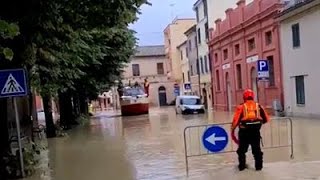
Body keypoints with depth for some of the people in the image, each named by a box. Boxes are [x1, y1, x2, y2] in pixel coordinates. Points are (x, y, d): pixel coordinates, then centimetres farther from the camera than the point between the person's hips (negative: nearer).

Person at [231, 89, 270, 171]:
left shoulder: (241, 107, -2)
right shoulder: (258, 106, 6)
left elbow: (236, 119, -9)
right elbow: (266, 119, 10)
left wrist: (232, 129, 4)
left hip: (244, 131, -2)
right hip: (255, 130, 2)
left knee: (242, 149, 15)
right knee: (257, 149, 15)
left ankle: (242, 166, 19)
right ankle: (258, 166, 16)